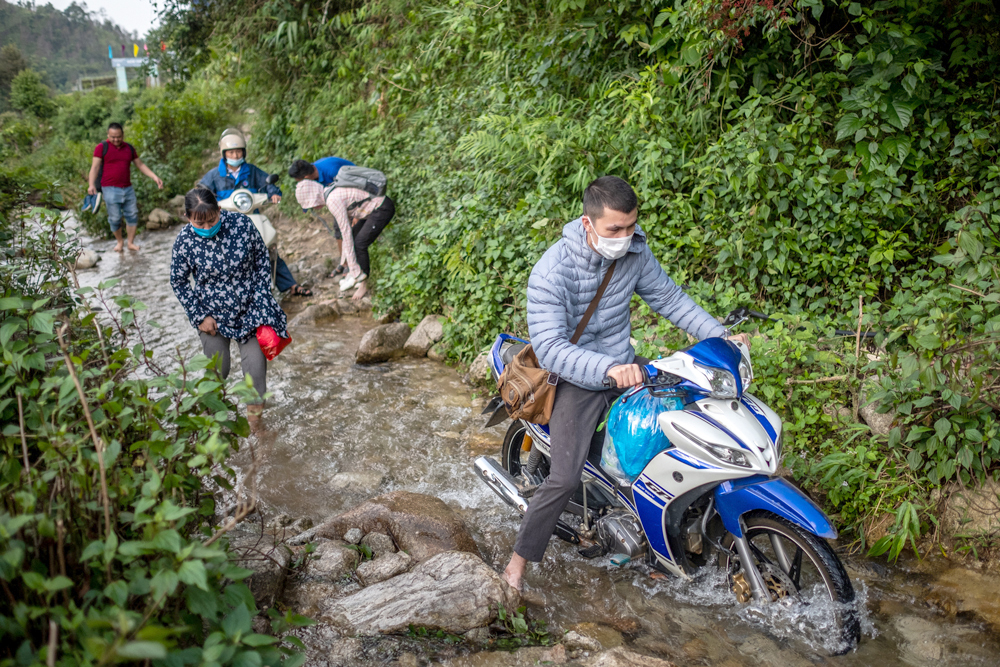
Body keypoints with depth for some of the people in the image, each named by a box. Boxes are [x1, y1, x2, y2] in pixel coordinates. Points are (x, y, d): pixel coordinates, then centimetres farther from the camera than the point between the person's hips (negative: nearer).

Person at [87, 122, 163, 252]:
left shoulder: (129, 148, 11)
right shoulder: (102, 147, -3)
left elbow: (140, 165, 15)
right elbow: (95, 167, -7)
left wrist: (155, 177, 5)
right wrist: (91, 184, -21)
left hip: (127, 188, 4)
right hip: (110, 189, -4)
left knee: (132, 215, 4)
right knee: (115, 218, -1)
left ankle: (131, 243, 15)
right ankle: (119, 242, 19)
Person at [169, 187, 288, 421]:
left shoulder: (241, 223, -16)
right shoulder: (184, 241, -16)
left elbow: (262, 260, -2)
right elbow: (178, 282, -2)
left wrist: (261, 298, -7)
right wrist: (199, 316, -6)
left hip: (249, 308, 0)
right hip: (213, 316, 0)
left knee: (255, 365, -5)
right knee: (218, 370, 10)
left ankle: (255, 409, 21)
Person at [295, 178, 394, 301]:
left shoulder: (333, 200, -20)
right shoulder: (333, 190, 9)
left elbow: (346, 231, -20)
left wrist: (353, 267, -17)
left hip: (383, 209, -10)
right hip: (374, 208, 10)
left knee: (359, 244, -8)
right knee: (354, 237, 13)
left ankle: (363, 285, 4)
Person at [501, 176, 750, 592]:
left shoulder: (635, 251, -6)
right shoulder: (551, 272, -25)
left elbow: (667, 297, 7)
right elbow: (549, 348, -31)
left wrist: (720, 336, -1)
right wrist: (608, 368, -44)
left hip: (625, 365, 6)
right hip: (576, 380, -6)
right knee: (565, 479, -18)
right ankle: (519, 560, 4)